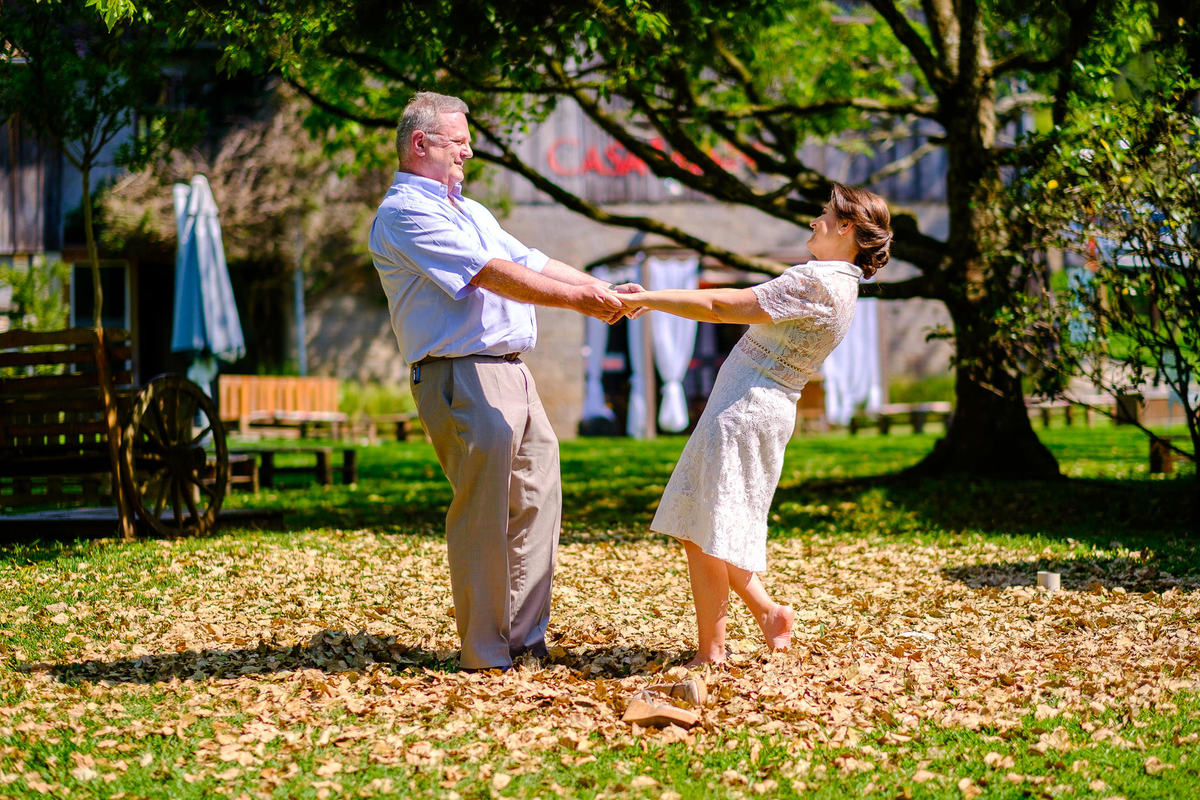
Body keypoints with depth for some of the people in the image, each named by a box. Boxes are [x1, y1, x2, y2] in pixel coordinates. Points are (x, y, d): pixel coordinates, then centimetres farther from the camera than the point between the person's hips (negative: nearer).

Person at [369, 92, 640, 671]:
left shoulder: (467, 210, 24)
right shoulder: (404, 214, -9)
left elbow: (530, 261, 22)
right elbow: (491, 274, -16)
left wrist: (602, 289, 11)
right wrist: (576, 299, -16)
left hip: (511, 373, 10)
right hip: (462, 378, -10)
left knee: (535, 500, 10)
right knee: (482, 516, -9)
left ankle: (524, 638, 17)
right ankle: (483, 655, -3)